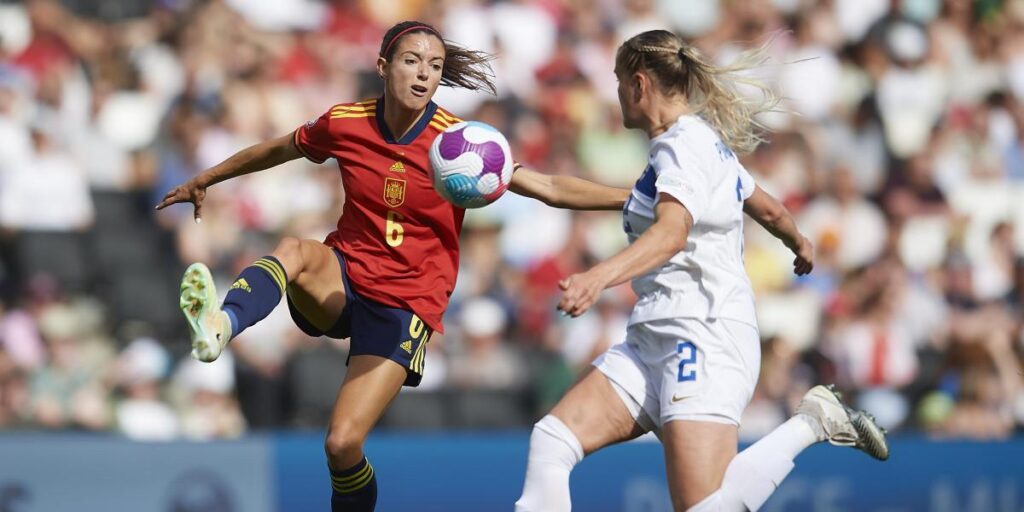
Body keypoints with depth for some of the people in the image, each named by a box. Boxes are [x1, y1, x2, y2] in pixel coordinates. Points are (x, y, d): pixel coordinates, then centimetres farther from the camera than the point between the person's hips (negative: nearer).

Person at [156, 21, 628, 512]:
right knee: (293, 250, -33)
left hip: (406, 302, -2)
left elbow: (547, 187, -13)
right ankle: (219, 325, -57)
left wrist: (632, 197, -25)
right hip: (341, 281, 2)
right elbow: (277, 150, 16)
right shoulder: (344, 123, -3)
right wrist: (205, 179, 28)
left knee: (342, 444, -14)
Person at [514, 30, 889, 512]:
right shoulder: (703, 142, 17)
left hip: (703, 339, -10)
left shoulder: (686, 146, -12)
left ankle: (811, 422, 1)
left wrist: (599, 277, -47)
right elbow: (769, 209, 31)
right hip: (654, 341, 10)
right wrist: (800, 245, 54)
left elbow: (672, 233, -30)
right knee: (551, 441, -6)